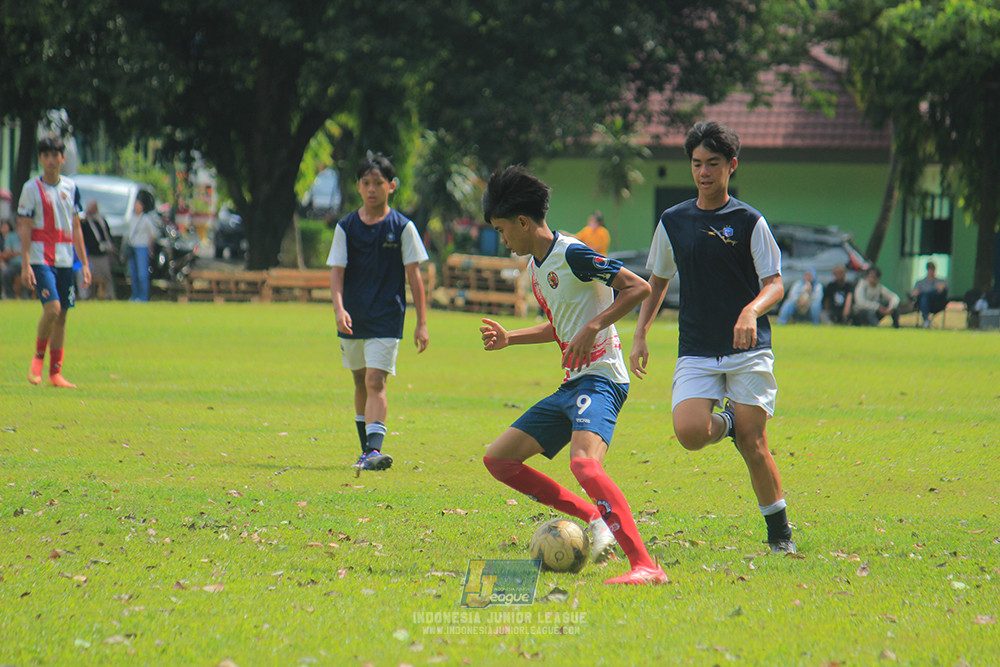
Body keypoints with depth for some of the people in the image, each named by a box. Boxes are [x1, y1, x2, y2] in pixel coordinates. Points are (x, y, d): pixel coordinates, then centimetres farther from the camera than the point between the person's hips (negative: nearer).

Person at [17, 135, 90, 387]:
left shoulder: (71, 188, 11)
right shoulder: (31, 188, -2)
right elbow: (24, 228, -5)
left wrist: (84, 263, 12)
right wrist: (25, 264, -12)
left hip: (65, 260, 5)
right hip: (41, 259, -5)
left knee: (62, 315, 5)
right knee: (52, 308, -20)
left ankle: (55, 372, 12)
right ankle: (38, 356, 2)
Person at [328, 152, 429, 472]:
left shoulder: (402, 227, -2)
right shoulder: (346, 227, 3)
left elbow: (413, 275, 0)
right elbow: (337, 271, -1)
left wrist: (421, 323, -2)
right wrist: (339, 308, -18)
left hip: (387, 319, -3)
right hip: (353, 319, 3)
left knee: (375, 381, -16)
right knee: (361, 383, 13)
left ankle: (374, 449, -25)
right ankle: (366, 448, 24)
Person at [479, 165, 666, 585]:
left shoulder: (572, 255, -11)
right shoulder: (534, 266, 18)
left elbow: (638, 288, -16)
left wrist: (594, 327, -22)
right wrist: (509, 339, 25)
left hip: (600, 378, -10)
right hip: (570, 384, 10)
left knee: (583, 463, -33)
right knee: (498, 459, 7)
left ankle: (645, 566, -38)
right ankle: (593, 517, 7)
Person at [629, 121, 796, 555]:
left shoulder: (749, 222, 0)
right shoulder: (673, 222, 9)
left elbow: (775, 284, -3)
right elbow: (657, 282, 21)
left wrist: (751, 311, -24)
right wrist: (640, 335, 10)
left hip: (748, 351, -2)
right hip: (696, 353, 3)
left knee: (753, 444, -9)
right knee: (689, 432, -21)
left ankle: (779, 532, 8)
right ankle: (726, 423, 14)